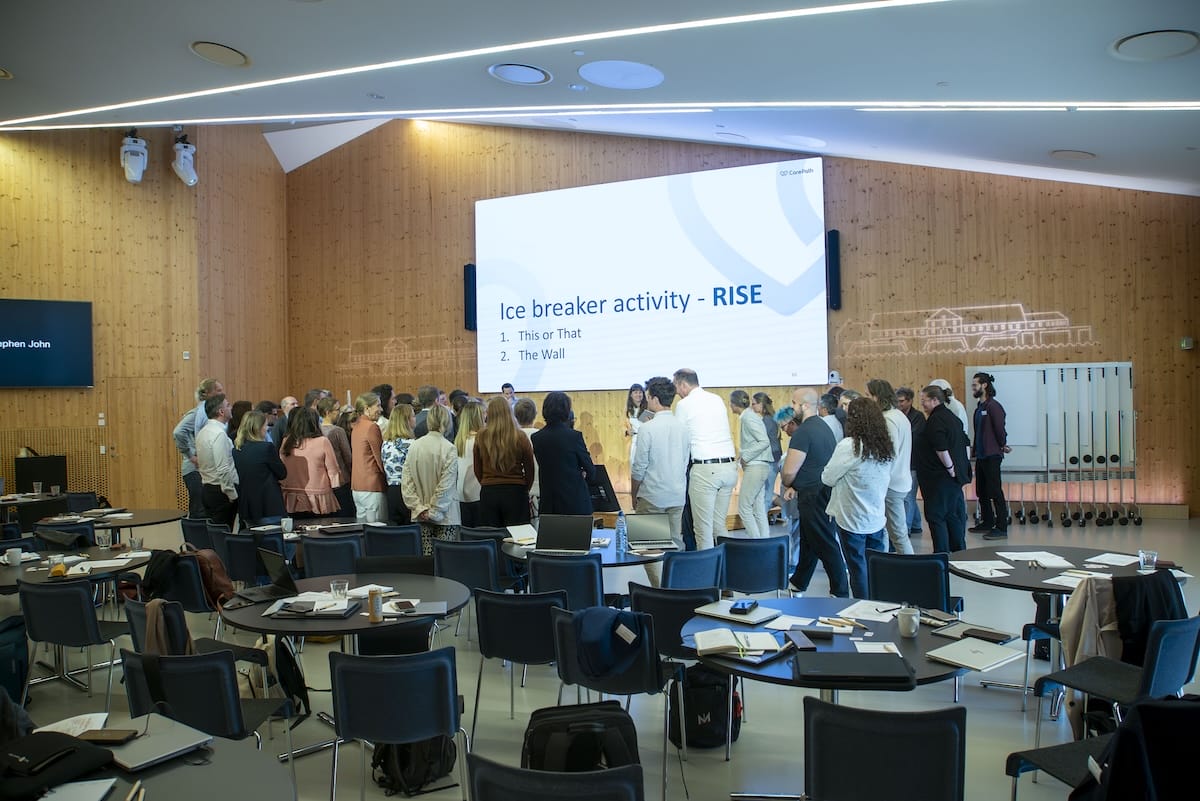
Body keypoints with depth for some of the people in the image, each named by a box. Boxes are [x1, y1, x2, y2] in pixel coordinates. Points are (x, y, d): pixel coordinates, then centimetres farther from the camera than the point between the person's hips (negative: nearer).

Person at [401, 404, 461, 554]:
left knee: (426, 555, 9)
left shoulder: (414, 446, 0)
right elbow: (446, 486, -14)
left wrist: (419, 508, 0)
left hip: (421, 516, 4)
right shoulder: (448, 449, -12)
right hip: (446, 516, -4)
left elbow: (406, 482, 0)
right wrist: (434, 512, -6)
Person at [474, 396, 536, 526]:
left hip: (488, 493, 2)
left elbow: (477, 469, 7)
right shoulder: (520, 437, -9)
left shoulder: (481, 436, -5)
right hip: (515, 492, -2)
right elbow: (530, 470, 1)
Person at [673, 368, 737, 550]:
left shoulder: (684, 404, -3)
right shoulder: (717, 399, 14)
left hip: (705, 469, -6)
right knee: (719, 525, 14)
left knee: (703, 527, 0)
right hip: (730, 465, 6)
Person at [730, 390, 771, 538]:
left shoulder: (748, 417, -13)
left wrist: (745, 457, -14)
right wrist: (744, 456, 8)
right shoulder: (748, 416, 14)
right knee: (758, 509, 11)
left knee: (744, 508, -5)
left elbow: (764, 441, -20)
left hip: (755, 467, -10)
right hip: (759, 467, 10)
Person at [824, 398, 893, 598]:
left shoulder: (849, 446, -18)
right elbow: (886, 480, 11)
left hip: (852, 520, -6)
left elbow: (828, 478, -11)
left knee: (858, 570, 4)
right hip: (877, 519, 6)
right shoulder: (886, 448, 3)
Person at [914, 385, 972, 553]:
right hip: (956, 476, 10)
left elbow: (941, 449, -26)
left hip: (940, 478, -10)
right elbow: (963, 443, 20)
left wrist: (950, 468, -15)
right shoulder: (951, 416, 15)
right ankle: (959, 553, 23)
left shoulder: (935, 421, -16)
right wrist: (955, 469, 17)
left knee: (936, 516, -4)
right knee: (954, 515, 15)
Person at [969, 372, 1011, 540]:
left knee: (995, 492, -7)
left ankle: (1001, 528, -3)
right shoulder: (979, 407, 13)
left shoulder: (993, 406, -13)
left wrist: (1002, 446, -2)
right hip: (981, 456, 9)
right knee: (981, 492, 15)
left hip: (991, 456, -9)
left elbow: (1000, 429, -14)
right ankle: (987, 523, 26)